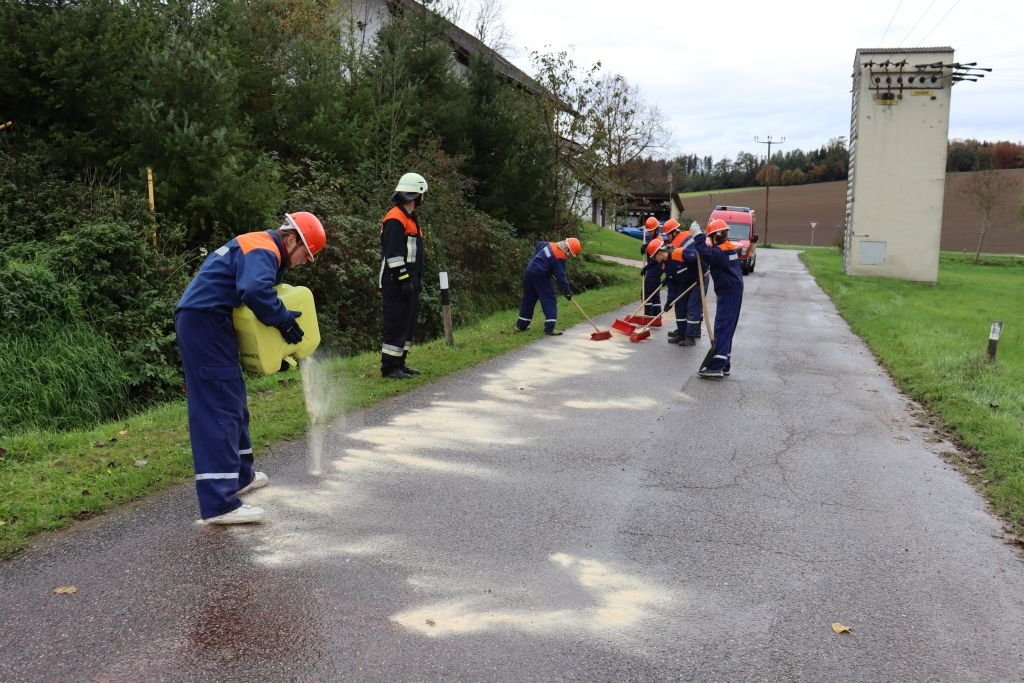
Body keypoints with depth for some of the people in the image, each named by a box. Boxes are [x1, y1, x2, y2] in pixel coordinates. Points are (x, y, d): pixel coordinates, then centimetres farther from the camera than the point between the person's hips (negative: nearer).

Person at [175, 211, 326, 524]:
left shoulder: (261, 249, 20)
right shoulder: (264, 250, -13)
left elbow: (254, 288, 23)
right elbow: (255, 289, -33)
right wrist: (284, 320, -20)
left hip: (204, 322, 11)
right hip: (204, 322, -11)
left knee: (233, 400, 20)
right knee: (218, 408, -14)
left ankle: (240, 475, 34)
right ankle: (219, 503, -15)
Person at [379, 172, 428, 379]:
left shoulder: (411, 218, 20)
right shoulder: (395, 219, -13)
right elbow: (393, 254, -20)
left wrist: (417, 279, 22)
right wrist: (404, 279, -21)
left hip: (408, 282, 10)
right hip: (396, 283, -10)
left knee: (408, 323, 13)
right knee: (396, 324, -8)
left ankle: (399, 364, 21)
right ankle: (389, 367, -2)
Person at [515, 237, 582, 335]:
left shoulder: (550, 244, 9)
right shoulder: (559, 258, -15)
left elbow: (539, 245, 28)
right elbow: (561, 276, -16)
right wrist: (567, 292, -11)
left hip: (529, 271, 8)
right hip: (540, 276, -8)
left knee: (528, 299, 16)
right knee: (549, 300, -2)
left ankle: (521, 325, 23)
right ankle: (549, 328, -9)